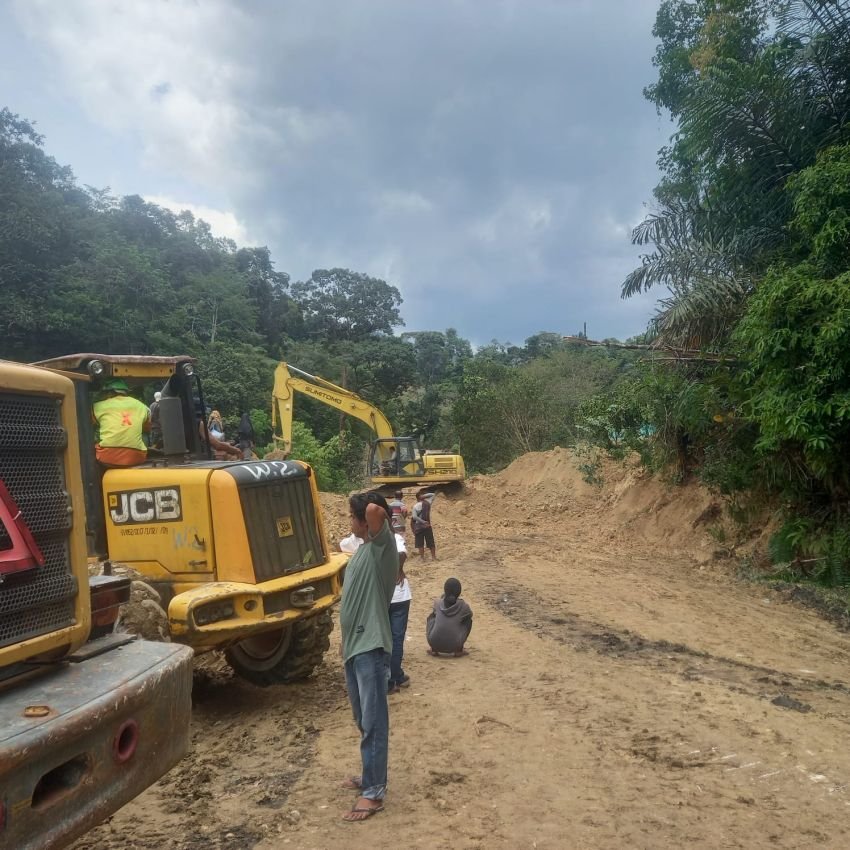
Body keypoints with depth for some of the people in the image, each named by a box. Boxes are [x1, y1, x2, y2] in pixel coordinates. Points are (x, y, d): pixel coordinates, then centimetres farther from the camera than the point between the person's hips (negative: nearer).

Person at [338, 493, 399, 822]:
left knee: (373, 721, -1)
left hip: (370, 647, -9)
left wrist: (378, 512, -11)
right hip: (354, 644, 9)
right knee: (363, 720, 19)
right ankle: (372, 776, 33)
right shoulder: (364, 548, 13)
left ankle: (373, 793, 7)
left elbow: (374, 510, -35)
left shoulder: (382, 544, -14)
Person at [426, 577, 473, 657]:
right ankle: (459, 650, 17)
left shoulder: (437, 603, 4)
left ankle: (433, 649, 20)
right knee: (468, 620, 20)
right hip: (454, 646, -1)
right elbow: (470, 614, 22)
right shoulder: (463, 606, 0)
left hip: (434, 643, 1)